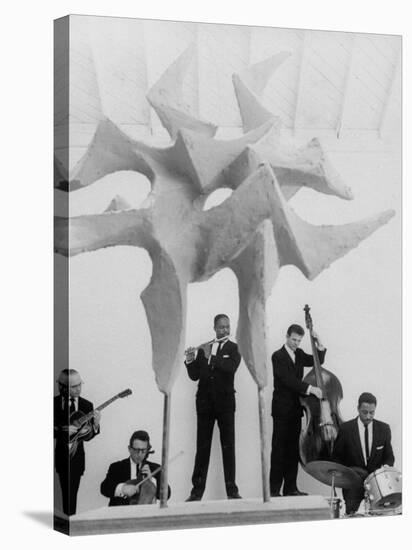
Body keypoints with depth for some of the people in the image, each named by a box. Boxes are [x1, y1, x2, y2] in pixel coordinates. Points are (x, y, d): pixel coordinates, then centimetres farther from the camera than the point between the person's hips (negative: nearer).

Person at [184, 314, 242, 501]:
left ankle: (232, 490, -1)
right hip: (205, 401, 2)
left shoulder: (234, 348, 4)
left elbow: (231, 368, -15)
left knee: (228, 447, -3)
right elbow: (194, 376, 7)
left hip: (225, 402, -2)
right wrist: (190, 361, -10)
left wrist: (211, 357, -19)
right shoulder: (203, 349, 12)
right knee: (202, 447, 0)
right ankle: (197, 491, 0)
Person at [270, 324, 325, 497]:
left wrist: (319, 344, 0)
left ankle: (290, 487, 9)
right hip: (282, 409, -7)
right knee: (279, 450, -6)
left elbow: (317, 361, 16)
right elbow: (287, 379, -21)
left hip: (296, 409, 7)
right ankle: (274, 489, -7)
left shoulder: (299, 354, 13)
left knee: (293, 450, 6)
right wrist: (310, 388, -30)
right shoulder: (278, 356, -10)